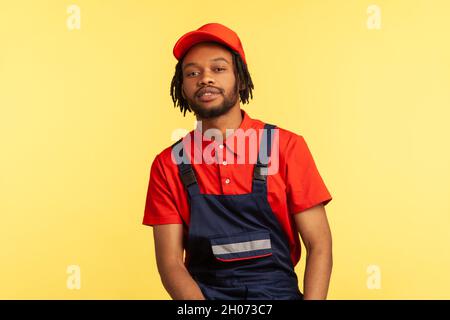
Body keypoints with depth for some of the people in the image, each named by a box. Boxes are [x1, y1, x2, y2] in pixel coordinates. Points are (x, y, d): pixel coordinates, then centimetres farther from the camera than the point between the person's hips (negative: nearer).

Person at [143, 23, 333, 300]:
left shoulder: (286, 146, -2)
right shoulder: (168, 165, 2)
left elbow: (319, 245, -1)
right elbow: (170, 262, 1)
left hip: (278, 291, 0)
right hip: (204, 293, 1)